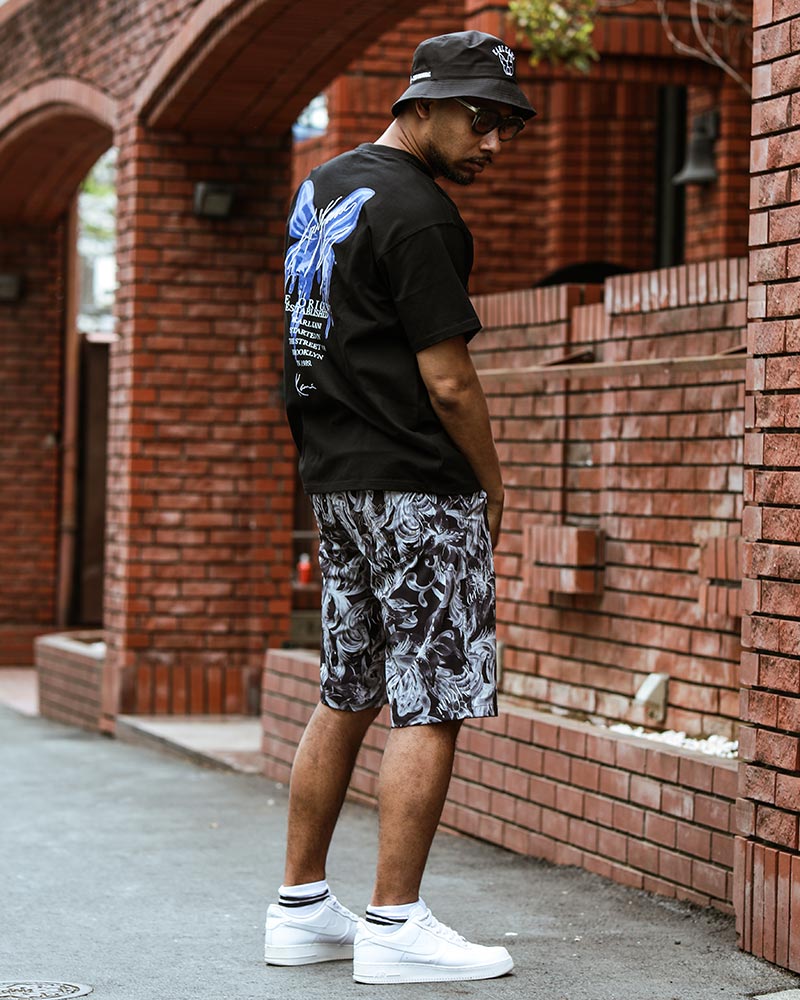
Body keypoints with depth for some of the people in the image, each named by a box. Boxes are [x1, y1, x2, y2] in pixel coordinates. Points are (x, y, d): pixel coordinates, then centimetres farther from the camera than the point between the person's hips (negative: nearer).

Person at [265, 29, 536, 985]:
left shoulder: (320, 188, 15)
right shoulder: (415, 213, -16)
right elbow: (448, 381, -16)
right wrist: (494, 487, -2)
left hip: (334, 478, 10)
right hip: (419, 490, -9)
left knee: (345, 695, 14)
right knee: (431, 706, -4)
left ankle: (300, 908, 18)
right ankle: (395, 928, -2)